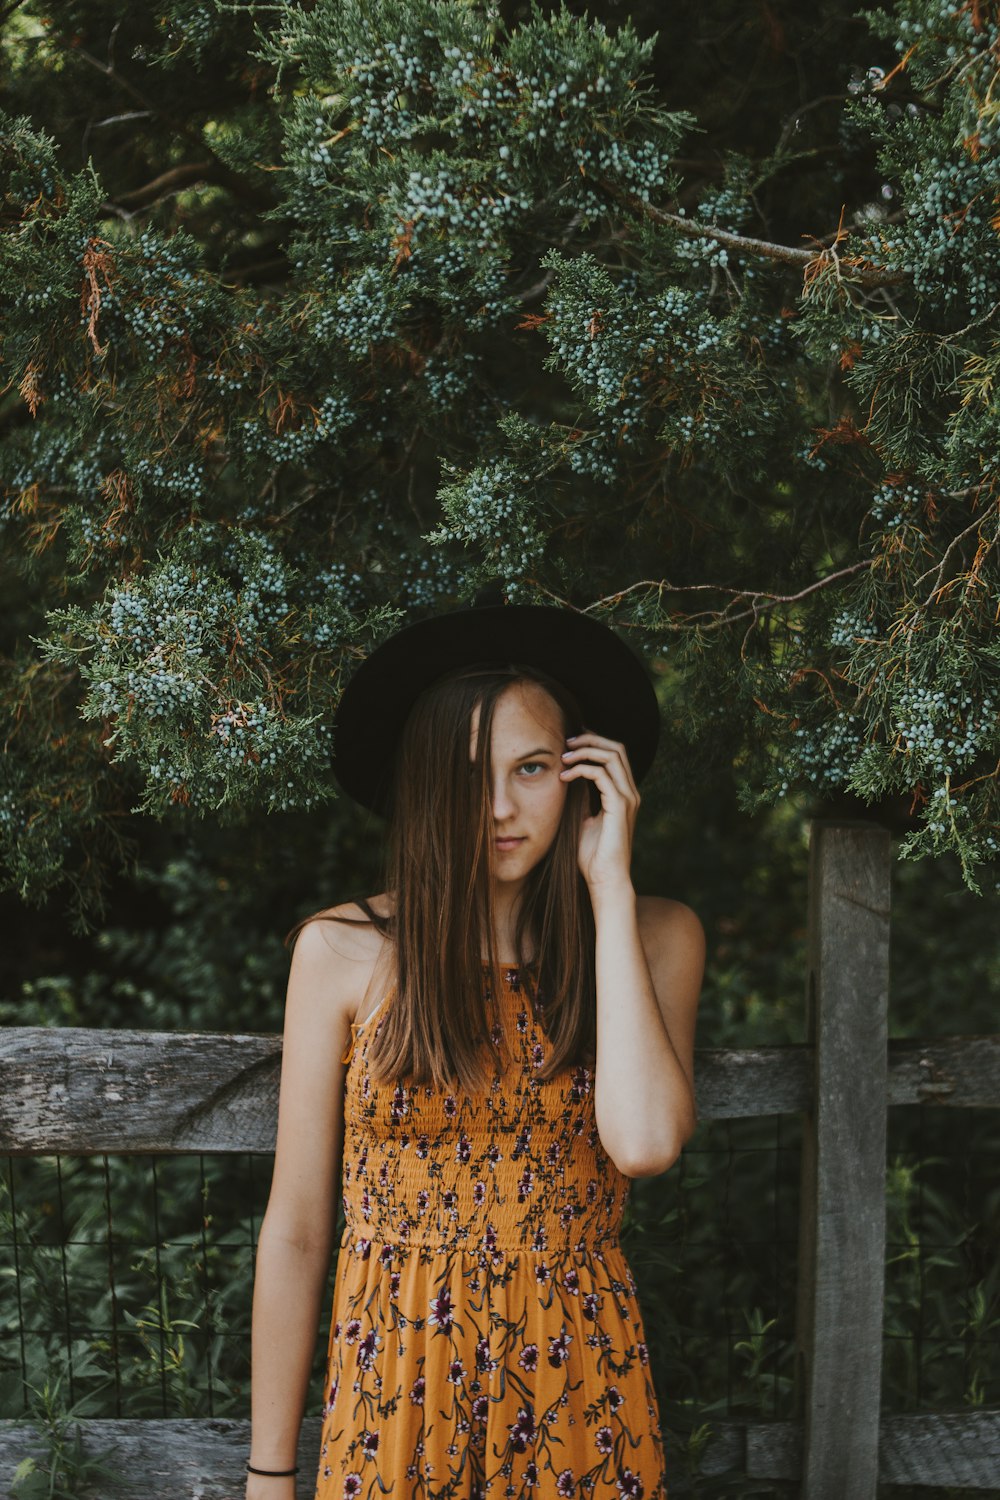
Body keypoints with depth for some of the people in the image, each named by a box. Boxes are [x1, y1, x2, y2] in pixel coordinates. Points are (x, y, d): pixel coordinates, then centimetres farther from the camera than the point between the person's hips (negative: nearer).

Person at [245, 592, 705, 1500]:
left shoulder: (652, 937, -3)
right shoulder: (344, 951, -5)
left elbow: (644, 1141, -21)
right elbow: (294, 1229, -1)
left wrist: (609, 885, -15)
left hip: (578, 1392, 1)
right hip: (399, 1390, 0)